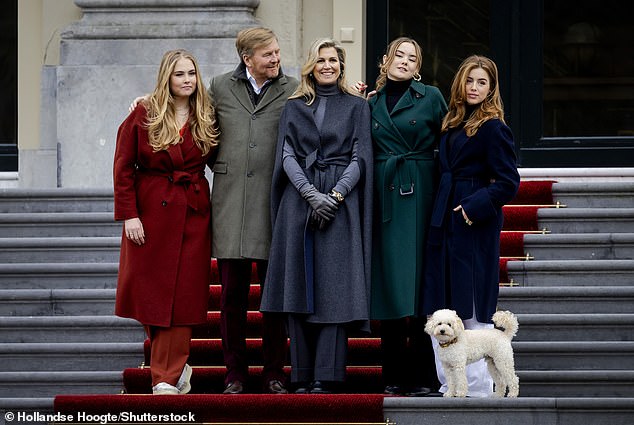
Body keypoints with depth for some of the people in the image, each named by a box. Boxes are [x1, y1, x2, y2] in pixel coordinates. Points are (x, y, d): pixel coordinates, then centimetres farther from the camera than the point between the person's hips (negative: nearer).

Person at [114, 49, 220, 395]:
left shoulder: (207, 120, 6)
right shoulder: (143, 116, -1)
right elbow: (123, 168, -2)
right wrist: (129, 214, -9)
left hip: (193, 214, 1)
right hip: (151, 212, -1)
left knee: (183, 294, -3)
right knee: (151, 291, 2)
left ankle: (167, 378, -1)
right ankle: (177, 364, 20)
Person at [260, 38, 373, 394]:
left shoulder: (357, 106, 10)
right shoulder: (294, 107, 13)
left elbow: (360, 157, 2)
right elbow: (287, 155, 4)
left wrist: (335, 195, -12)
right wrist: (311, 194, -11)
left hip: (341, 203, -2)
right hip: (299, 202, 2)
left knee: (334, 286, -8)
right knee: (300, 287, -1)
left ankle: (327, 377, -9)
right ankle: (302, 377, 3)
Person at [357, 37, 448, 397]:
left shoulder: (431, 97, 4)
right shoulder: (372, 103, 13)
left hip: (419, 194, -3)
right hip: (383, 194, 3)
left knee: (419, 280, -5)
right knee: (388, 281, 3)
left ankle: (423, 376, -2)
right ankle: (394, 376, 9)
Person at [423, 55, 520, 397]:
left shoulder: (493, 128, -8)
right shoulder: (453, 125, 14)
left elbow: (508, 182, -12)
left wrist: (476, 206, -17)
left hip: (474, 227, -8)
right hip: (445, 224, 8)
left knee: (473, 311, -5)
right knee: (439, 309, 8)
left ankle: (477, 387, 0)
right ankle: (449, 384, 13)